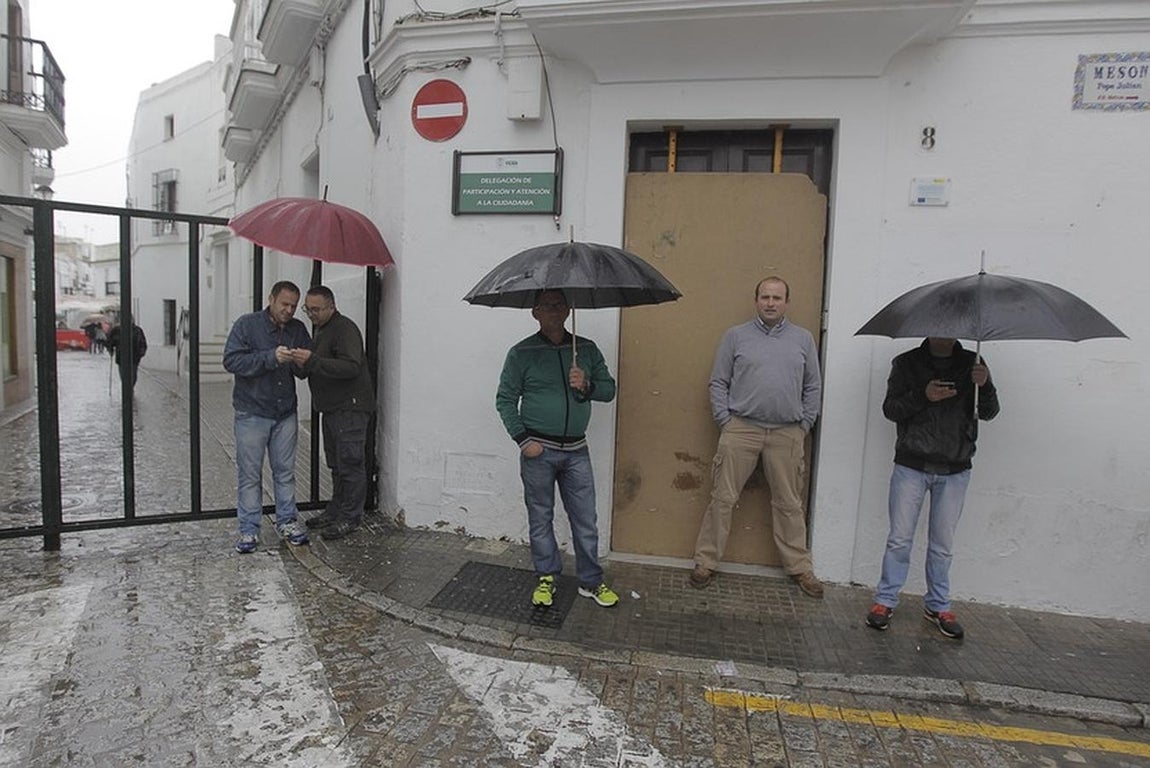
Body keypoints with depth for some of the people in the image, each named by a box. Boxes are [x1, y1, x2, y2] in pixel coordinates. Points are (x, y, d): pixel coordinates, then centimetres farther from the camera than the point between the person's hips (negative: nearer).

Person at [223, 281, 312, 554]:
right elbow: (231, 360, -17)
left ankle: (287, 521, 24)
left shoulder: (298, 329, 5)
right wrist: (271, 357, -26)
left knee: (285, 471, 12)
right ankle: (249, 529, 15)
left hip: (286, 414, 4)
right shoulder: (247, 324, -6)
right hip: (252, 414, -3)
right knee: (249, 474, 4)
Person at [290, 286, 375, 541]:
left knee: (350, 464, -4)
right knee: (336, 464, 16)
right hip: (331, 408, 10)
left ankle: (350, 518, 6)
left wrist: (312, 361, -29)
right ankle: (335, 512, 27)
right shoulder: (319, 328, 17)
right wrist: (302, 363, 4)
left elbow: (351, 367, -26)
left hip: (350, 408, -10)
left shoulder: (345, 329, -14)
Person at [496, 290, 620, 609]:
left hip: (576, 450, 2)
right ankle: (546, 578, 28)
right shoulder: (522, 353, -3)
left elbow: (609, 389, 8)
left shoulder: (587, 349, 5)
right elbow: (505, 400, -1)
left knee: (586, 520, 9)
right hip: (538, 450, -2)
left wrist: (587, 386, -13)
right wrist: (523, 440, -9)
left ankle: (591, 581, 25)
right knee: (540, 518, 10)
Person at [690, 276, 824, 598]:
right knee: (723, 498, 0)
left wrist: (804, 424, 5)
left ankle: (799, 567, 26)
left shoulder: (803, 339, 11)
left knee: (789, 504, 12)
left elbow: (813, 387, 13)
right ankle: (706, 562, 13)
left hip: (787, 434, 2)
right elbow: (718, 382, 4)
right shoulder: (735, 336, 5)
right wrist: (725, 420, -4)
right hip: (741, 429, -1)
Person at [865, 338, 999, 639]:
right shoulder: (907, 363, 3)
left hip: (954, 471, 2)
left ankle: (938, 606, 24)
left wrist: (985, 385, -18)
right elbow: (890, 409, -3)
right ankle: (885, 600, 13)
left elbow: (989, 413, 1)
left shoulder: (972, 364, 7)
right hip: (911, 466, -1)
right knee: (899, 539, 2)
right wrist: (923, 396, -20)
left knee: (942, 544, 11)